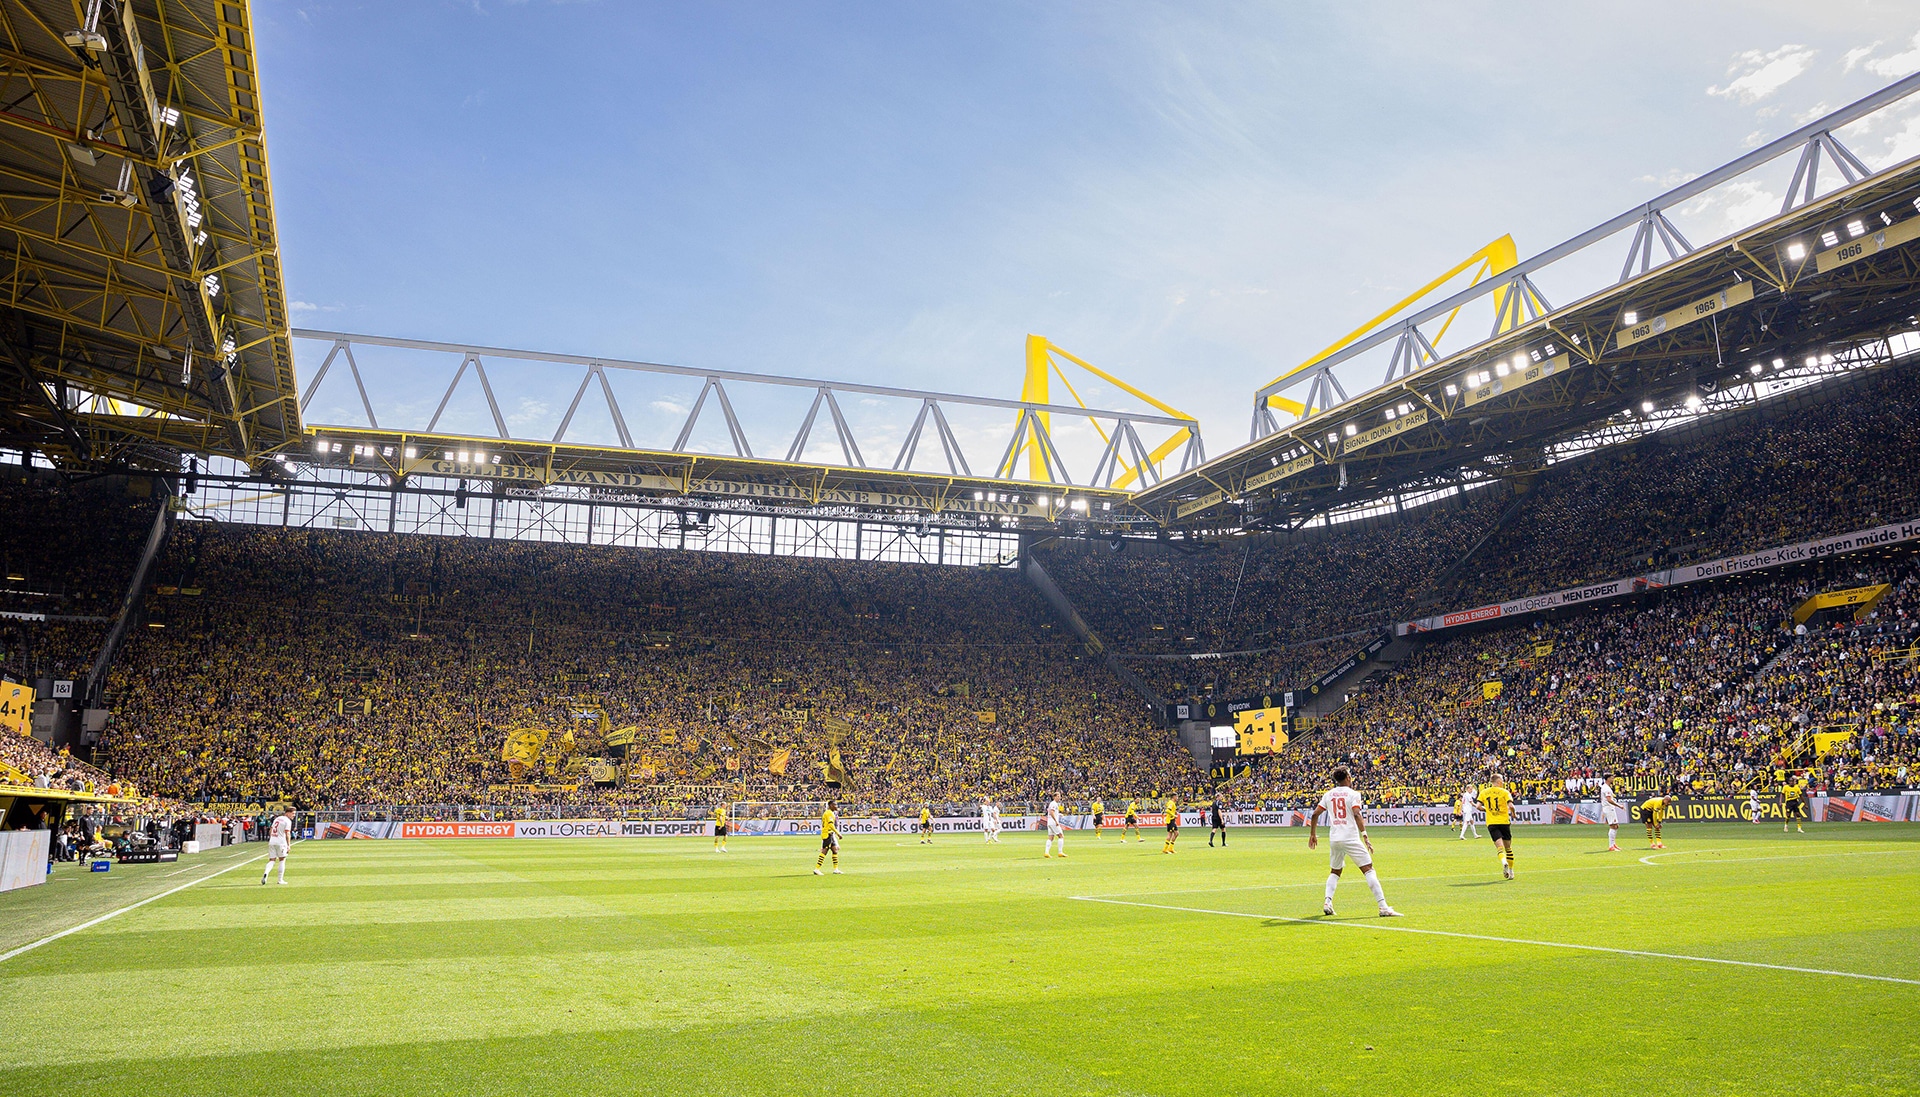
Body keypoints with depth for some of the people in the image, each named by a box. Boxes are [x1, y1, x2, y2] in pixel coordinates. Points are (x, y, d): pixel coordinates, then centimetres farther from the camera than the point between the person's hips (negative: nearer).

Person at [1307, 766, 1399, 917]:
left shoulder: (1328, 794, 12)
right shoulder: (1352, 794, -1)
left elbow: (1315, 814, 10)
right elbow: (1357, 815, -16)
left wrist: (1313, 834, 20)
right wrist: (1365, 836, -18)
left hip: (1334, 840, 5)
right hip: (1351, 838, -5)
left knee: (1335, 872, 20)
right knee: (1368, 870, -3)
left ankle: (1327, 903, 2)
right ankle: (1383, 907, -10)